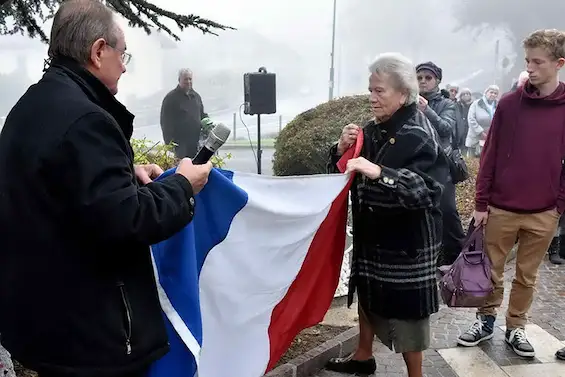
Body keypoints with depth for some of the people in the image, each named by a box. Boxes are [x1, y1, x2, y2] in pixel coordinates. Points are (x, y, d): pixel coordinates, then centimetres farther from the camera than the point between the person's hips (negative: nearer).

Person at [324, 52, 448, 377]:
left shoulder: (419, 135, -17)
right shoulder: (373, 131, 5)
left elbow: (427, 187, -29)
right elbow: (344, 174, 10)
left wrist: (380, 173, -41)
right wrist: (343, 149, -10)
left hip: (408, 240, -7)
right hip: (372, 234, 8)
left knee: (406, 309, 4)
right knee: (368, 295, 20)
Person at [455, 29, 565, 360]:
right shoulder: (509, 103, -1)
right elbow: (490, 155, -1)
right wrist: (481, 203, -2)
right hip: (501, 208, 0)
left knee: (527, 276, 13)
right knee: (492, 271, 10)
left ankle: (516, 328, 29)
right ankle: (486, 321, 28)